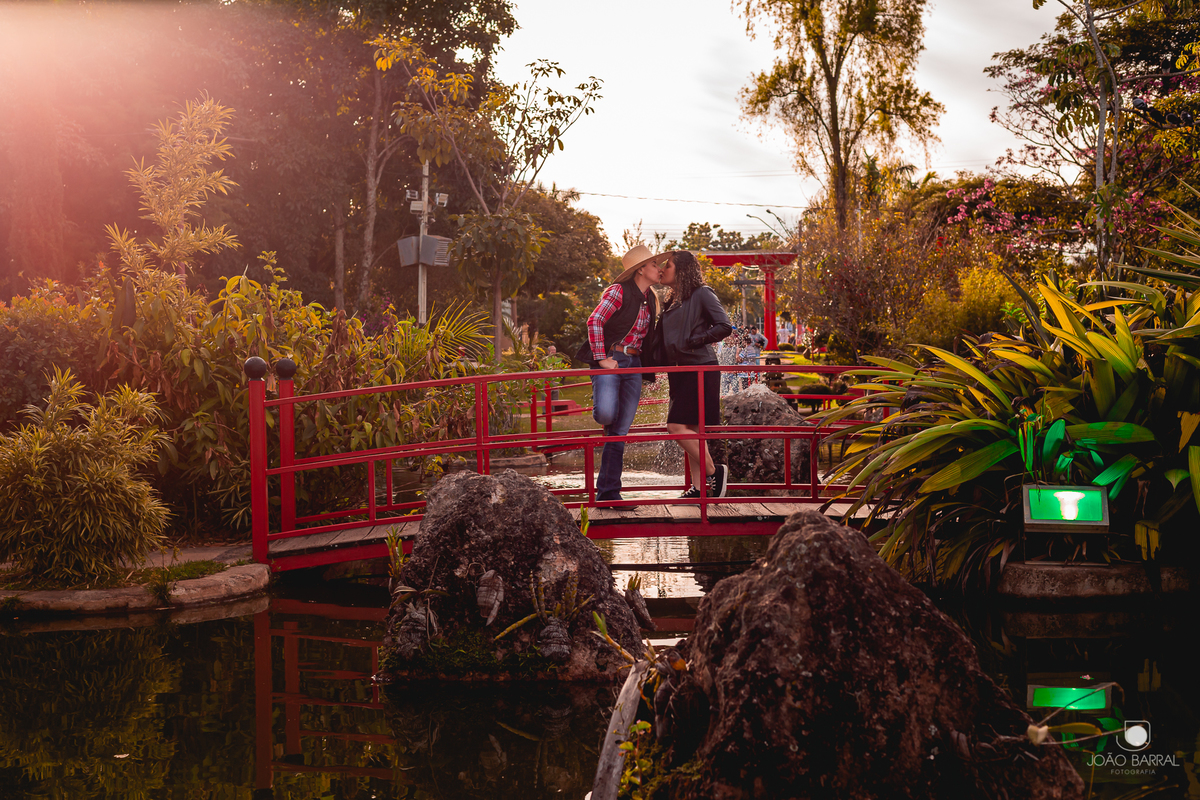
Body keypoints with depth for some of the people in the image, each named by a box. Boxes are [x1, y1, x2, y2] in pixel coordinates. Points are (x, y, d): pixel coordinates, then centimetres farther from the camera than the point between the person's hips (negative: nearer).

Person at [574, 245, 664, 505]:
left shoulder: (650, 300, 16)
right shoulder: (619, 291, -7)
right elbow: (594, 321, -15)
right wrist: (601, 358, -18)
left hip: (633, 366, 6)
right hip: (610, 361, -6)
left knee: (619, 432, 2)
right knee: (607, 415, -29)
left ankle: (608, 493, 5)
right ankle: (598, 407, 11)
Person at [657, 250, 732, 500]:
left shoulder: (701, 294, -7)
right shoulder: (672, 301, 18)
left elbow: (724, 327, -13)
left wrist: (694, 341, -15)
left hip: (699, 367, -8)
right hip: (679, 370, 8)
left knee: (676, 426, -15)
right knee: (691, 430, 6)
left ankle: (714, 471, -4)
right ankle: (698, 486, 9)